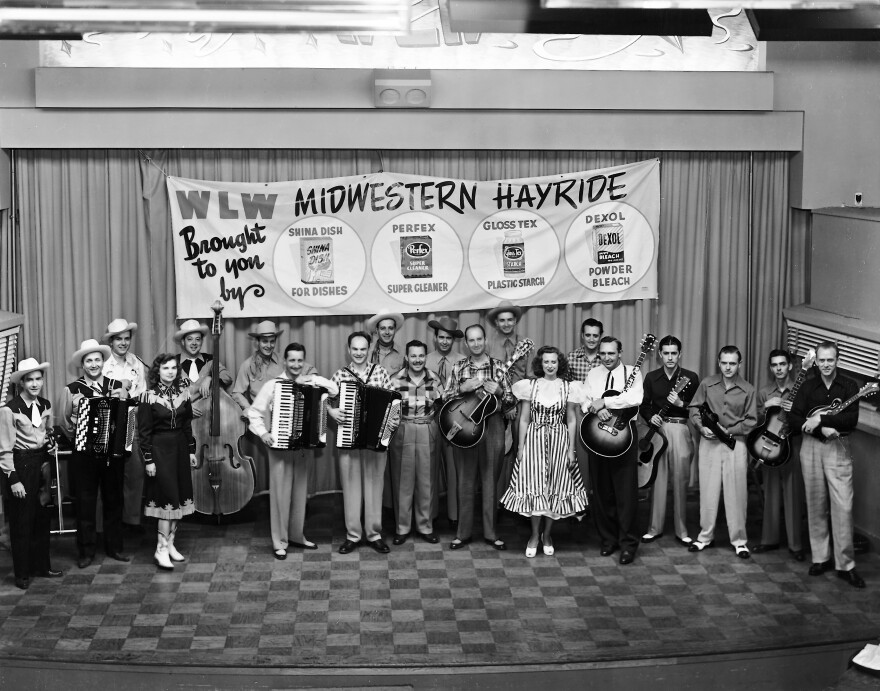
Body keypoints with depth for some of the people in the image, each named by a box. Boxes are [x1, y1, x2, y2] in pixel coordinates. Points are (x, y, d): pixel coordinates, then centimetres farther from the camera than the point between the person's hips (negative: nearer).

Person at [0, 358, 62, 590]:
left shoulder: (45, 405, 6)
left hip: (41, 464, 6)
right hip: (20, 466, -6)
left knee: (42, 519, 11)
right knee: (21, 523, 3)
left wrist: (48, 458, 4)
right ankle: (22, 574, 13)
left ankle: (42, 566, 25)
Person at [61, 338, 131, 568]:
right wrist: (75, 410, -19)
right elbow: (64, 423, -1)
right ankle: (86, 551, 15)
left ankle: (114, 547, 22)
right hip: (84, 454, -2)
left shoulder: (117, 386, 4)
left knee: (113, 500, 10)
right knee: (85, 502, 4)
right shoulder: (72, 390, -2)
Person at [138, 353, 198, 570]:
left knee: (180, 498, 6)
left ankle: (170, 544, 17)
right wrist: (148, 460, -10)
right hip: (159, 449, -5)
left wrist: (191, 451, 11)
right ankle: (161, 550, -4)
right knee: (168, 498, -9)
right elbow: (144, 431, -8)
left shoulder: (183, 393, 5)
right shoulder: (149, 396, -9)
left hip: (180, 448, 5)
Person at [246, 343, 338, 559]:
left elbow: (335, 390, -8)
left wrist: (312, 379, -14)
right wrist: (262, 433, -17)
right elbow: (254, 412, -5)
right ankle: (279, 542, 7)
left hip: (303, 445, 4)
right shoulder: (273, 385, -7)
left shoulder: (309, 382, 3)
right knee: (280, 493, 0)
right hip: (279, 445, -4)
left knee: (300, 491, 13)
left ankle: (296, 535, 26)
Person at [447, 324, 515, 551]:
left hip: (492, 425, -1)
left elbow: (511, 403, 3)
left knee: (490, 481, 4)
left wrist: (499, 391, -16)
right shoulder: (458, 367, 6)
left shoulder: (498, 366, 3)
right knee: (465, 481, 5)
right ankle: (463, 533, 12)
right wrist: (463, 388, -11)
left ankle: (490, 533, 12)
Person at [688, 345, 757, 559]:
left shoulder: (747, 390, 1)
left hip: (735, 443, -1)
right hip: (709, 443, 1)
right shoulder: (707, 384, 3)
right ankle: (705, 536, 15)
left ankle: (739, 540, 8)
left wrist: (728, 430, -10)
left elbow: (751, 421, 2)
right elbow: (694, 409, 7)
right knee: (708, 491, 4)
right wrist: (702, 427, -11)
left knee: (736, 493, -1)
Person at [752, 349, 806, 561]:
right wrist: (765, 408, -8)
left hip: (793, 447, -3)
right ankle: (769, 539, 18)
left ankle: (796, 545, 4)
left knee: (793, 496, -2)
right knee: (771, 495, 8)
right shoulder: (764, 392, 10)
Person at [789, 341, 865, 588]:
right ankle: (821, 558, 18)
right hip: (811, 447, 3)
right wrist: (822, 429, -14)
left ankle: (845, 565, -4)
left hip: (838, 448, -3)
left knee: (843, 506, -9)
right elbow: (794, 420, 0)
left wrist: (820, 418, -18)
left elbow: (852, 419, -12)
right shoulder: (808, 387, 7)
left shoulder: (848, 386, 0)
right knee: (816, 506, 8)